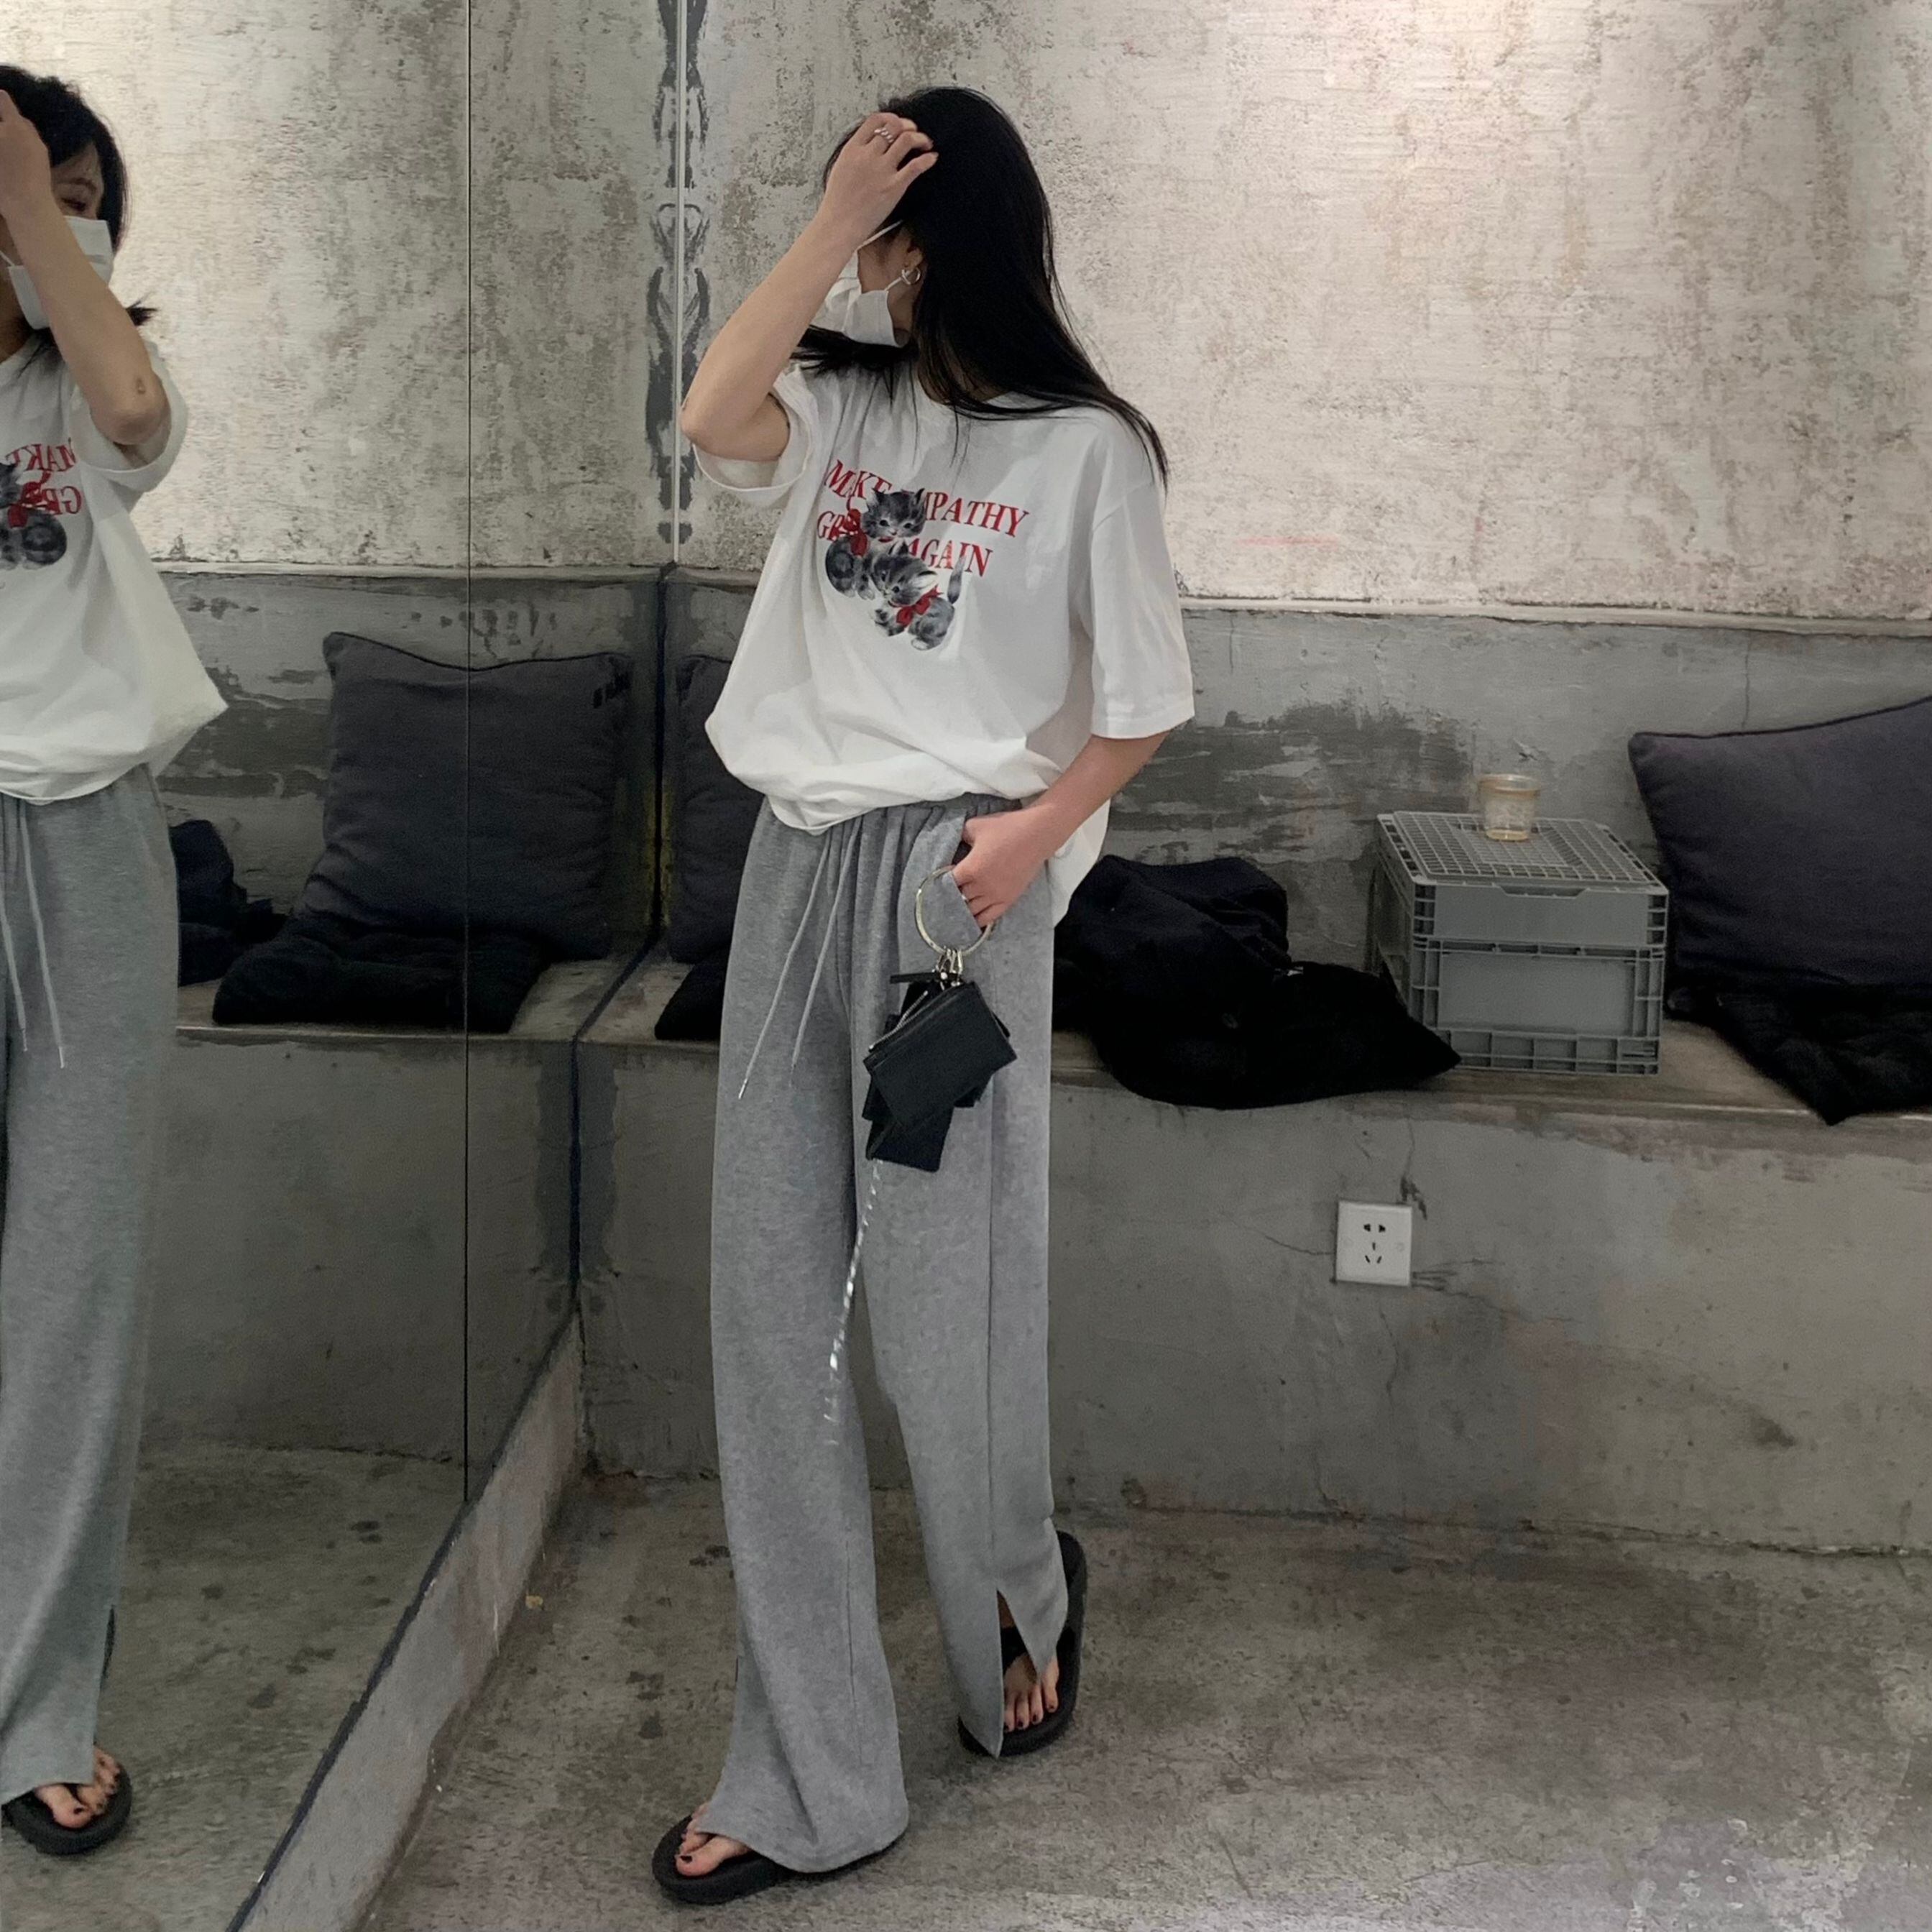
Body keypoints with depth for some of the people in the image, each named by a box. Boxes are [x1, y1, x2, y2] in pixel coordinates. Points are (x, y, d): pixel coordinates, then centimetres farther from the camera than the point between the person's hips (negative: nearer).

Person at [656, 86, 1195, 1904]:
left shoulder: (1086, 446, -3)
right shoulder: (845, 399, 10)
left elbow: (1142, 701, 0)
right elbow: (712, 416, -12)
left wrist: (1035, 830, -13)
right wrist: (830, 220, -11)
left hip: (955, 881, -5)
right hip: (800, 864, 5)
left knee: (944, 1305, 2)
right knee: (775, 1309, 4)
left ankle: (1022, 1601, 37)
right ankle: (802, 1779, 14)